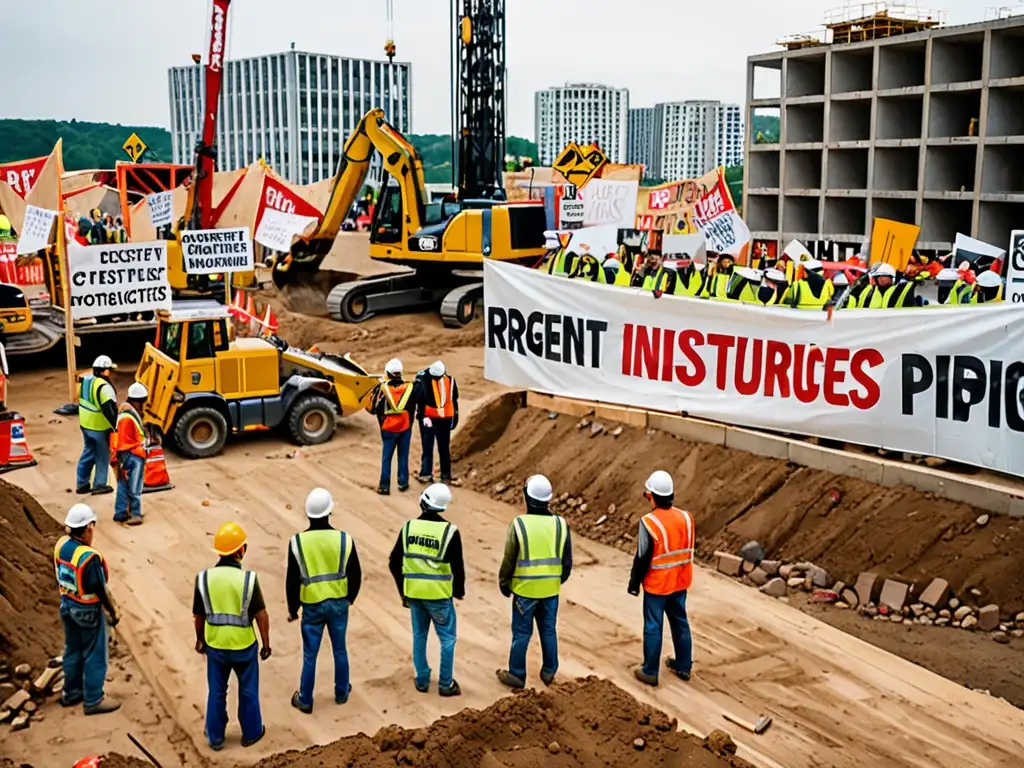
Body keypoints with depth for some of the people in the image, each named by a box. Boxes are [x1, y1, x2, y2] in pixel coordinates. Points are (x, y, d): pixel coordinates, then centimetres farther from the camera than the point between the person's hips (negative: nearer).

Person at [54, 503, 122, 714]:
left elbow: (60, 574, 7)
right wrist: (113, 612, -10)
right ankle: (93, 700, 19)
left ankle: (71, 693, 37)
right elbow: (100, 590, -21)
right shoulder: (89, 557, -29)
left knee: (72, 650, 23)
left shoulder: (61, 544, -8)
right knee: (94, 655, 8)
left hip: (67, 605, 8)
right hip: (87, 610, -8)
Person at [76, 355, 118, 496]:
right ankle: (99, 485, 14)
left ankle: (82, 484, 24)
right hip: (100, 427, -8)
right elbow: (109, 410, -26)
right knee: (102, 456, 7)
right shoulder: (104, 387, -24)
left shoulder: (85, 380, 4)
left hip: (85, 424, 8)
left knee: (88, 453, 18)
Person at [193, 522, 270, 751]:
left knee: (217, 692, 18)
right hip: (244, 646, -2)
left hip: (215, 645, 2)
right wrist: (266, 644, 0)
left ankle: (215, 737, 29)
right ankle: (251, 733, 31)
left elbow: (199, 616, -1)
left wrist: (200, 640, 16)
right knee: (248, 691, 17)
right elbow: (261, 615, -13)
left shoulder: (204, 578, -10)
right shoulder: (248, 578, -18)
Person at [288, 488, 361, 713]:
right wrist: (350, 597, 17)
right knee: (340, 650, 18)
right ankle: (341, 693, 33)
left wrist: (292, 609, 7)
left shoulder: (297, 541, -14)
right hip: (338, 604, 1)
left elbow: (292, 580, -7)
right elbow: (355, 574, -2)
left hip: (312, 606, -1)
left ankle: (305, 701, 22)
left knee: (309, 654, 11)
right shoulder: (344, 539, -11)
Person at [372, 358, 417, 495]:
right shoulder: (409, 387, -4)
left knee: (386, 458, 4)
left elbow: (377, 408, -3)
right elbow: (413, 408, 5)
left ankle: (384, 486, 4)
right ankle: (403, 483, 16)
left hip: (388, 428, -1)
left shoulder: (383, 388, -10)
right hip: (405, 427, 1)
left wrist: (382, 422, 13)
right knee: (403, 456, 11)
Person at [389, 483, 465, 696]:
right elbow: (457, 566, -10)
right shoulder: (449, 531, -14)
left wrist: (403, 591, 14)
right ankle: (446, 684, 14)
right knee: (447, 639, 10)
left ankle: (422, 680, 25)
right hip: (439, 595, -4)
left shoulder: (408, 527, -4)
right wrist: (459, 590, 9)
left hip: (414, 593, 4)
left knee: (419, 636, 17)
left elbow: (394, 563, 1)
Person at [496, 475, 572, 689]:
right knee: (549, 630, 17)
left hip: (525, 589, -3)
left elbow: (509, 560, -10)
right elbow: (567, 561, 2)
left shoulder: (519, 524, -16)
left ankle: (517, 675, 18)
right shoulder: (560, 524, -6)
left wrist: (504, 584, 6)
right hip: (551, 589, 3)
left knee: (521, 632, 9)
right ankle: (549, 671, 27)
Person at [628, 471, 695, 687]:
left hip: (656, 584, -5)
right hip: (680, 582, 5)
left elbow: (642, 558, -15)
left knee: (653, 627, 4)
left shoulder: (649, 522, -21)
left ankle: (650, 672, 12)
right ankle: (683, 665, 29)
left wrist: (634, 582, -3)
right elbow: (688, 550, 8)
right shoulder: (685, 518, -3)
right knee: (680, 623, 18)